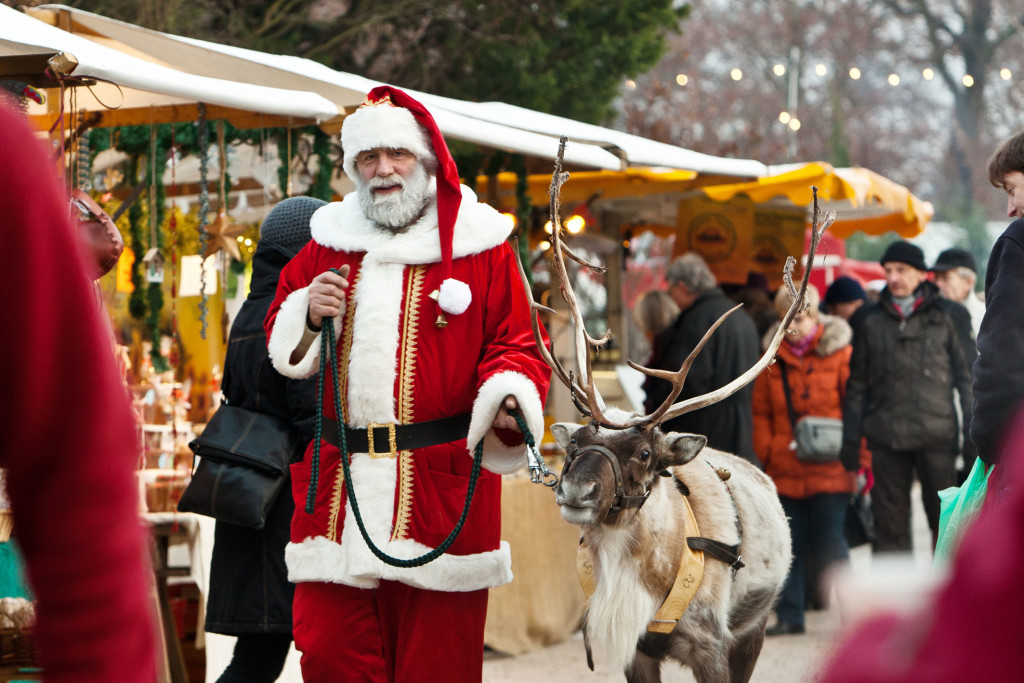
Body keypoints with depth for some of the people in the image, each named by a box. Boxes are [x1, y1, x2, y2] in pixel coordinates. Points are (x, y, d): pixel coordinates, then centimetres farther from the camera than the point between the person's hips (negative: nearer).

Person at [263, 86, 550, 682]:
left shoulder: (479, 246, 4)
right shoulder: (327, 243, 14)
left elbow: (517, 347, 1)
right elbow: (281, 344, 20)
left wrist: (509, 398, -20)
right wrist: (309, 317, -2)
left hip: (441, 482, -3)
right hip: (337, 486, 3)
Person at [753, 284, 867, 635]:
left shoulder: (840, 355, -1)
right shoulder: (773, 357, 11)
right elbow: (761, 412, 15)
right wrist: (768, 450, 2)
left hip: (829, 470, -4)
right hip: (785, 470, 4)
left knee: (829, 540, -7)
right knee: (790, 543, 6)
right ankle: (789, 616, 13)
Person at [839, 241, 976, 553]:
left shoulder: (949, 315, 6)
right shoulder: (872, 319, 12)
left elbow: (967, 377, 6)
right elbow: (857, 383, 14)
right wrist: (850, 438, 7)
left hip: (936, 435, -2)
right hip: (886, 437, 2)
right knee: (890, 526, 2)